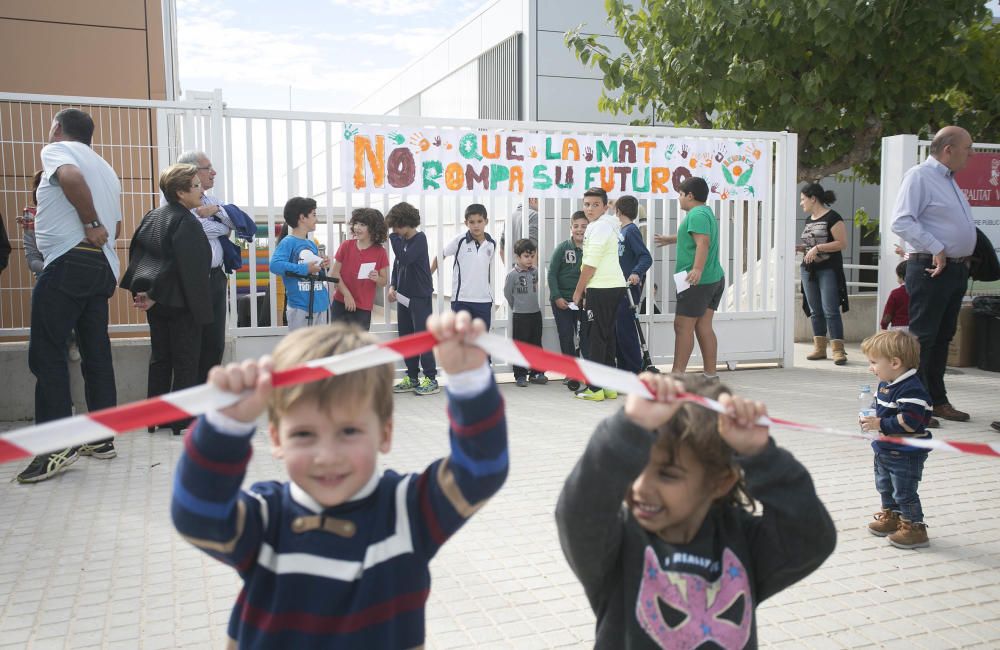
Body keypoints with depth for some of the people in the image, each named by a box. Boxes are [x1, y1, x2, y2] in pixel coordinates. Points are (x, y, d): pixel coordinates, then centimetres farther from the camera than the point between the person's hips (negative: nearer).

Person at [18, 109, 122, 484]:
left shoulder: (56, 149, 1)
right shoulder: (105, 169, 24)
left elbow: (72, 177, -23)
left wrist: (91, 224, -15)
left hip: (69, 262, -8)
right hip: (103, 266, 8)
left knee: (46, 354, -7)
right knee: (96, 352, 9)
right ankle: (103, 438, 12)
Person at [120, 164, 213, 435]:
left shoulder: (152, 216, 11)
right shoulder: (187, 223, -16)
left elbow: (135, 250, 12)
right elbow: (187, 268, -22)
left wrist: (142, 289, 9)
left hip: (156, 301, 8)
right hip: (180, 301, -8)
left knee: (160, 357, 15)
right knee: (186, 360, 1)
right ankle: (181, 418, 4)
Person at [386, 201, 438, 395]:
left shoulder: (420, 239, -12)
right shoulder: (402, 240, 9)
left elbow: (404, 259, -26)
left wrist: (394, 238, -19)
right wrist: (392, 286, 2)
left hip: (420, 297, -8)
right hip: (404, 297, 8)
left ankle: (431, 379, 2)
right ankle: (412, 378, 18)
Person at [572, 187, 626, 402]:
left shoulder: (599, 227, -11)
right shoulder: (605, 225, 20)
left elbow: (591, 265, -14)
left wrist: (578, 292, -6)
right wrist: (585, 291, 19)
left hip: (602, 288, -10)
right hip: (613, 287, 10)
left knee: (598, 337, -6)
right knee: (607, 335, 12)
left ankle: (595, 388, -2)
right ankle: (609, 386, 16)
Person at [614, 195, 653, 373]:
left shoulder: (631, 230, -13)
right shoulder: (621, 231, 14)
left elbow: (646, 257, -22)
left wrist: (636, 273, -38)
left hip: (629, 289, -9)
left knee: (626, 330, -7)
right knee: (616, 330, 12)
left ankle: (636, 370, 1)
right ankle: (623, 369, 20)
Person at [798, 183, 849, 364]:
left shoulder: (832, 217, -8)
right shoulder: (809, 220, 15)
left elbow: (842, 243, -15)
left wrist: (817, 248, -21)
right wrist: (800, 247, 8)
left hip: (828, 270, -8)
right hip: (809, 270, 8)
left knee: (830, 310, -11)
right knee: (815, 311, 7)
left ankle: (838, 350, -10)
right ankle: (819, 348, 12)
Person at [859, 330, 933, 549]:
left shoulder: (911, 389, -26)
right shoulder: (886, 384, 4)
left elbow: (909, 422, -33)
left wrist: (880, 424, -30)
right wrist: (872, 420, 0)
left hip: (906, 454, -10)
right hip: (885, 450, 10)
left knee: (904, 492, 1)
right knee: (885, 487, 23)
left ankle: (914, 528, 14)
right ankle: (891, 517, 40)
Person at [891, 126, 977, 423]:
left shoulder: (949, 180, 19)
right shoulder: (919, 176, -11)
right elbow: (901, 222, -22)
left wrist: (964, 258, 15)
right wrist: (936, 249, -22)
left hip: (956, 269, 9)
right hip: (931, 270, -9)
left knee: (943, 337, 13)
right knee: (923, 337, -7)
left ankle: (937, 400, 22)